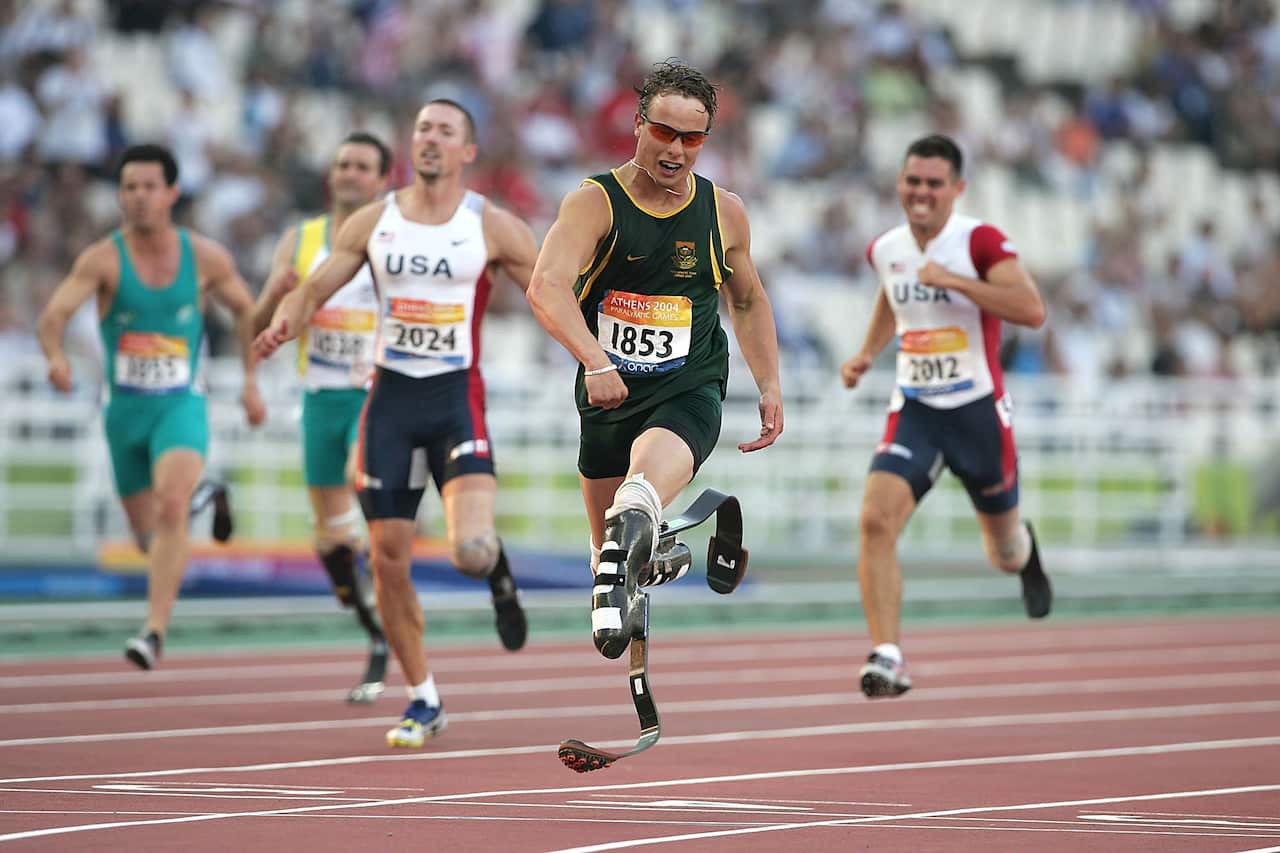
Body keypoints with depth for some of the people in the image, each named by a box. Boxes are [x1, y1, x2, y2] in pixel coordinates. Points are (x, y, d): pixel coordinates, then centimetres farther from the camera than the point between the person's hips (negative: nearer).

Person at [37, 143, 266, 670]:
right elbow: (54, 313, -23)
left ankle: (155, 631, -28)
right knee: (146, 533, 14)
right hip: (125, 408, 1)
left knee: (171, 506, -26)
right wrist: (55, 355, -44)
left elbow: (245, 309, 14)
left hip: (181, 405, -1)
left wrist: (251, 380, 11)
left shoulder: (205, 257, -3)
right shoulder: (103, 259, -10)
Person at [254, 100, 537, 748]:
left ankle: (497, 571, 18)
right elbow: (312, 290, 7)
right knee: (389, 561, 2)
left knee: (471, 550, -22)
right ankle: (423, 701, 19)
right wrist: (283, 325, -16)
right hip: (391, 397, 3)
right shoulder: (373, 222, 5)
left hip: (457, 399, -3)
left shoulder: (493, 228, -2)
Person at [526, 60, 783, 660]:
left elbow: (748, 302, 20)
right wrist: (595, 361, -41)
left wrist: (770, 387, 12)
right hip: (608, 391, 1)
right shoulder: (595, 202, -10)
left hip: (690, 392, -1)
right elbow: (546, 288, -26)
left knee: (649, 472, -37)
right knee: (609, 546, 13)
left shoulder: (724, 212, 2)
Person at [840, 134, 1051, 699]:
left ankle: (1025, 551, 54)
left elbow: (1032, 311, -27)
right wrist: (866, 354, 13)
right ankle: (887, 658, -22)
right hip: (914, 412, 3)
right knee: (875, 520, -23)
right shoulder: (885, 250, 4)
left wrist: (954, 280, -30)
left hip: (979, 412, -3)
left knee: (1006, 554, 14)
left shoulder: (980, 242, -14)